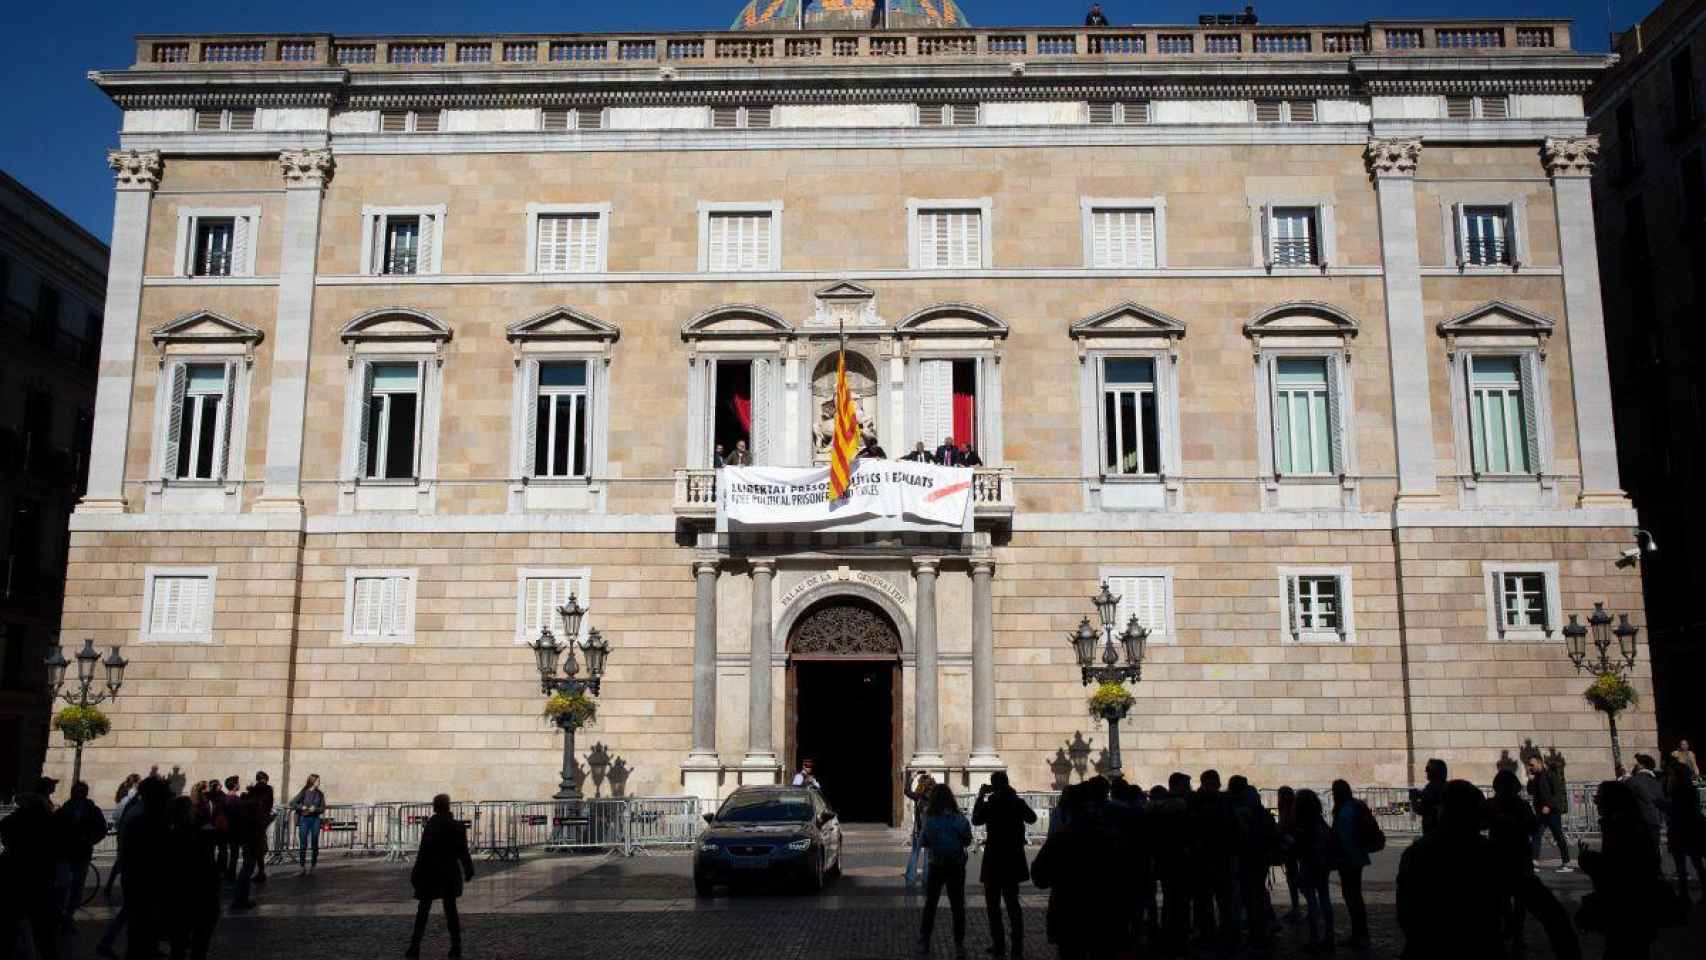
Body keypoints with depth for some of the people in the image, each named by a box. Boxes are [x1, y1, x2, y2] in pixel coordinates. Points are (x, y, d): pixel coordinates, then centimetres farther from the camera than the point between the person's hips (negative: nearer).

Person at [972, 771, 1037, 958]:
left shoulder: (990, 804, -15)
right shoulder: (1018, 802, -1)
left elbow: (976, 820, 1)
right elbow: (1032, 818, 18)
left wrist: (980, 797, 1)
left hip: (994, 861, -5)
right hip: (1014, 860, 5)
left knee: (993, 905, 5)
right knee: (1013, 903, 14)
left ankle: (999, 946, 3)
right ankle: (1017, 946, 12)